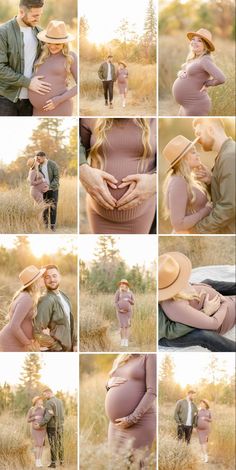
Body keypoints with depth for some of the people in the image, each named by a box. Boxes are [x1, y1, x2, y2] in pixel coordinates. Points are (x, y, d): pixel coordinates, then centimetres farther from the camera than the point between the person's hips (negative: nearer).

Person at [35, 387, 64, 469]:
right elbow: (61, 414, 10)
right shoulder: (59, 401, 8)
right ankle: (61, 461, 18)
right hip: (60, 426, 6)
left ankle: (53, 463, 2)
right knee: (60, 444, 13)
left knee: (53, 445, -1)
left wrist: (40, 425, -19)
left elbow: (48, 416, -23)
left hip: (51, 427, -6)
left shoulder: (49, 402, -17)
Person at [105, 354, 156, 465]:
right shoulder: (118, 360, 16)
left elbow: (152, 392, -14)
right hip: (116, 424, 7)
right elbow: (108, 384, 27)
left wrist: (132, 418, -21)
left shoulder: (149, 356, -6)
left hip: (139, 423, -7)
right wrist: (111, 382, 2)